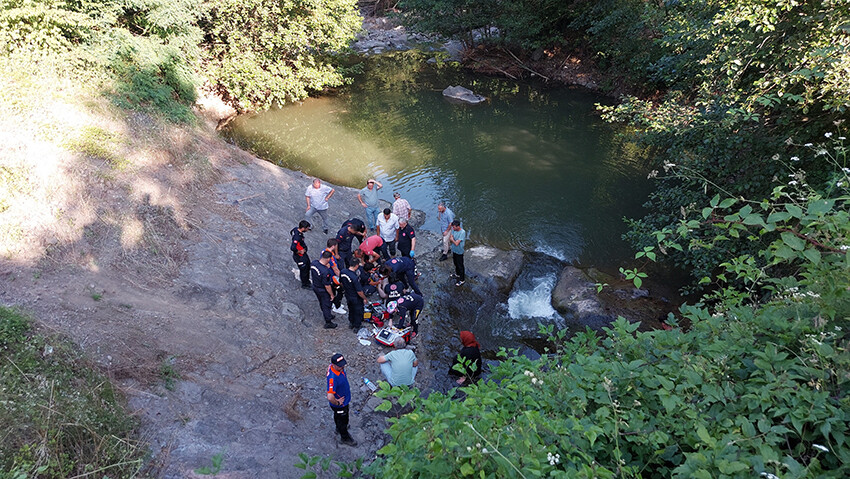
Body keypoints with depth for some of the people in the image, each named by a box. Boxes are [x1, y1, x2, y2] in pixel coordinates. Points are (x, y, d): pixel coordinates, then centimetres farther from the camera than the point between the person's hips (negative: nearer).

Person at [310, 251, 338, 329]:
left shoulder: (314, 262, -17)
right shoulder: (325, 271, -39)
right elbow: (327, 286, -28)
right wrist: (332, 295, -12)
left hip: (315, 287, 8)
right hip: (323, 290, -8)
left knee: (322, 303, 29)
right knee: (326, 305, 15)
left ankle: (327, 315, 54)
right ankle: (328, 323, 33)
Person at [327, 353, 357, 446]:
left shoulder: (339, 368, -16)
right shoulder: (333, 378, -44)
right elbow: (330, 397, -46)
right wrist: (337, 403, -26)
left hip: (344, 400, 7)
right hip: (340, 405, -7)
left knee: (338, 417, 34)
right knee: (342, 420, 19)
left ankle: (339, 429, 61)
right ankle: (345, 438, 45)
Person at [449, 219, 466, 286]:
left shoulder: (462, 232, -31)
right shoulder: (453, 230, -9)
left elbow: (456, 243, -31)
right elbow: (451, 238, 1)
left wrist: (452, 239, -14)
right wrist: (454, 240, -17)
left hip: (459, 252, -7)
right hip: (454, 250, 7)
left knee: (460, 266, 7)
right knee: (456, 263, 26)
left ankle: (462, 280, 21)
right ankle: (457, 274, 49)